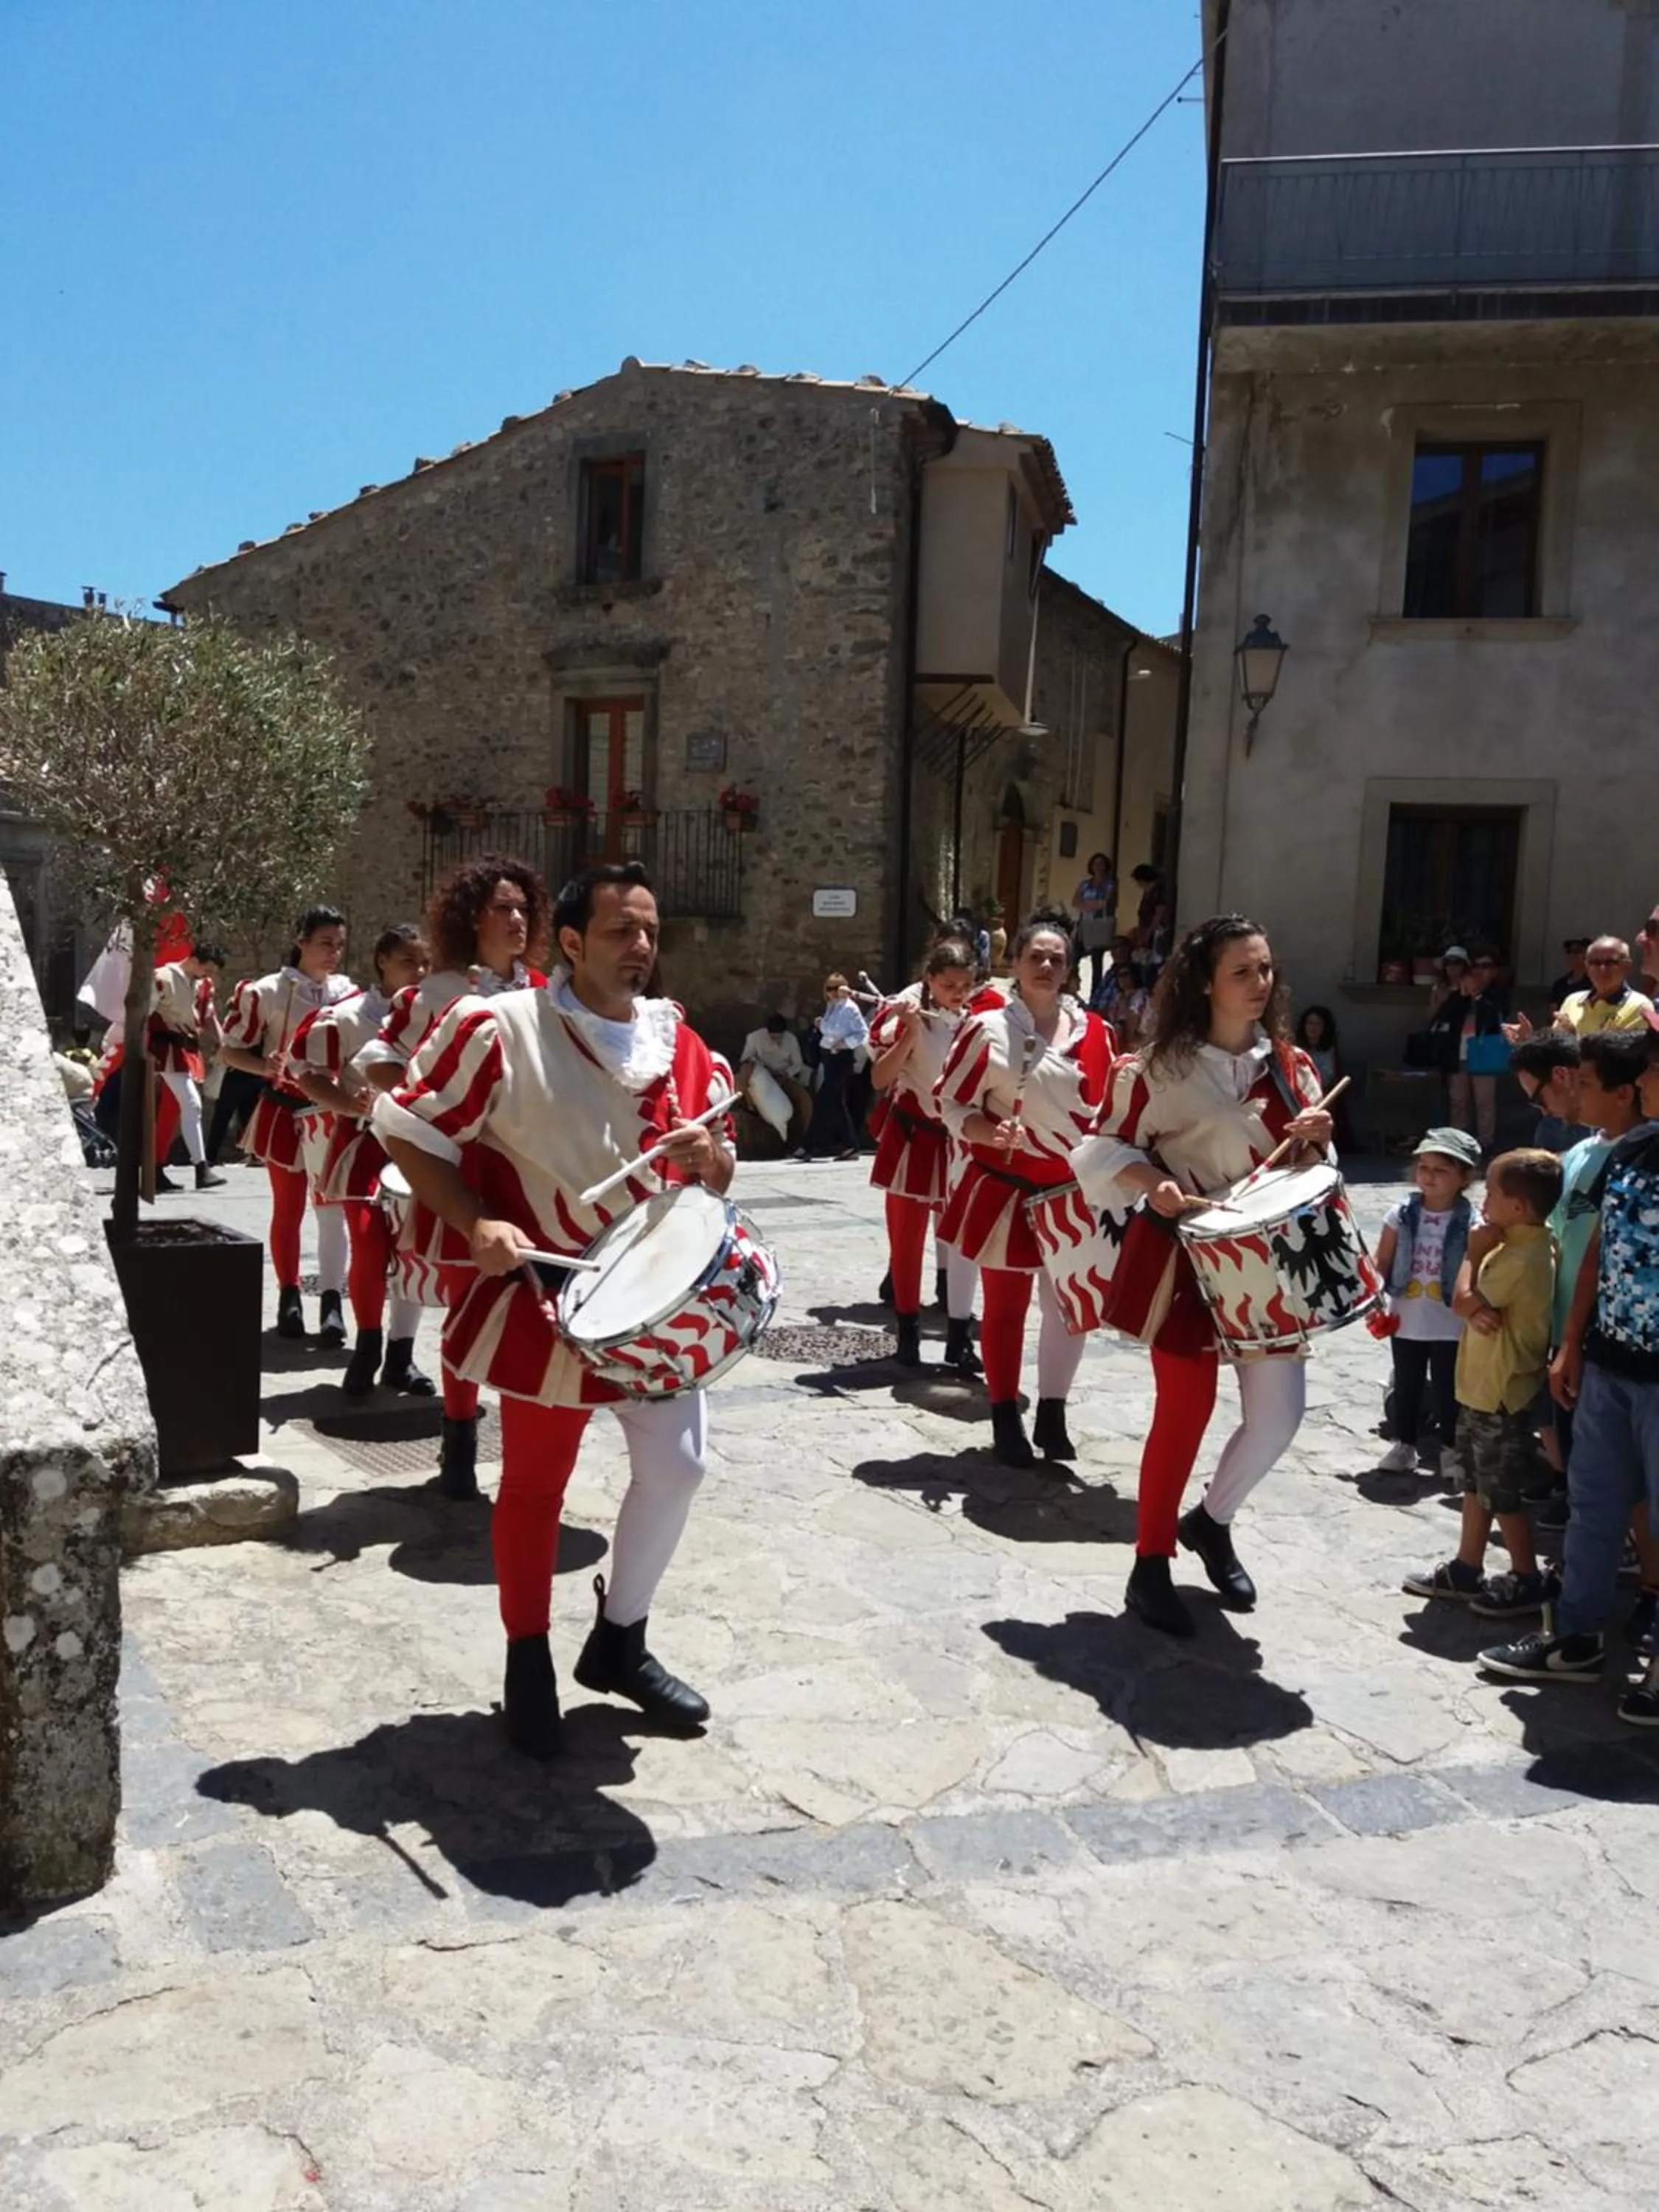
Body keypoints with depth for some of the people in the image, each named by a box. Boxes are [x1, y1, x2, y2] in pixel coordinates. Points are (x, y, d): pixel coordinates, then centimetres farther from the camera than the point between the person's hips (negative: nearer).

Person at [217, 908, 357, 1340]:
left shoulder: (349, 991, 3)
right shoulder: (265, 992, -10)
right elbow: (229, 1050, -5)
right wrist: (265, 1067, -23)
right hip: (285, 1113, -2)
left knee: (333, 1208, 0)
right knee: (288, 1209, 9)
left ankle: (332, 1300, 3)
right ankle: (289, 1297, 20)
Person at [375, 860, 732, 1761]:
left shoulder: (677, 1039, 3)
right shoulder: (499, 1028, -14)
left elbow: (717, 1170, 12)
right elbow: (407, 1127, -10)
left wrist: (711, 1159, -12)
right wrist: (474, 1224, -21)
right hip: (544, 1295, -5)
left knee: (677, 1465, 9)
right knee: (535, 1483, 9)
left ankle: (619, 1641, 31)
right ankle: (528, 1664, 29)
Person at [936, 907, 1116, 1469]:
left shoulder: (1094, 1032, 5)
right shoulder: (987, 1028, -8)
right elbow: (950, 1103, -7)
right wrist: (988, 1132, -23)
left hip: (1073, 1191, 4)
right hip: (1005, 1189, -4)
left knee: (1069, 1305, 8)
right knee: (1005, 1306, 7)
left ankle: (1052, 1416, 24)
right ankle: (1006, 1421, 20)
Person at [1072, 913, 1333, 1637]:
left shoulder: (1291, 1065, 7)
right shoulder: (1160, 1066, -8)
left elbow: (1310, 1165, 15)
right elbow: (1107, 1149, -5)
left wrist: (1315, 1143, -7)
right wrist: (1152, 1181, -22)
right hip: (1186, 1257, -5)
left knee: (1279, 1413, 3)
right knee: (1185, 1408, 0)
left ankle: (1212, 1520, 31)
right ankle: (1150, 1567, 16)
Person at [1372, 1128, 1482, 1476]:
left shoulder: (1471, 1223, -11)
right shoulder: (1401, 1215, -4)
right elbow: (1382, 1264, 1)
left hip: (1451, 1324, -2)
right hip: (1405, 1321, 2)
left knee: (1448, 1388, 11)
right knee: (1406, 1386, 15)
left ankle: (1451, 1448, 26)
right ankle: (1404, 1444, 29)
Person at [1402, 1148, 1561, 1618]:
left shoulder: (1523, 1259, -26)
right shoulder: (1515, 1244, 5)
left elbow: (1465, 1296, -18)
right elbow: (1465, 1302, 3)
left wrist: (1473, 1253, -6)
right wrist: (1476, 1310, -19)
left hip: (1501, 1394, -10)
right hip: (1481, 1387, 10)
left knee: (1503, 1494, 4)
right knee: (1477, 1484, 18)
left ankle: (1526, 1582, 17)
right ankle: (1466, 1570, 29)